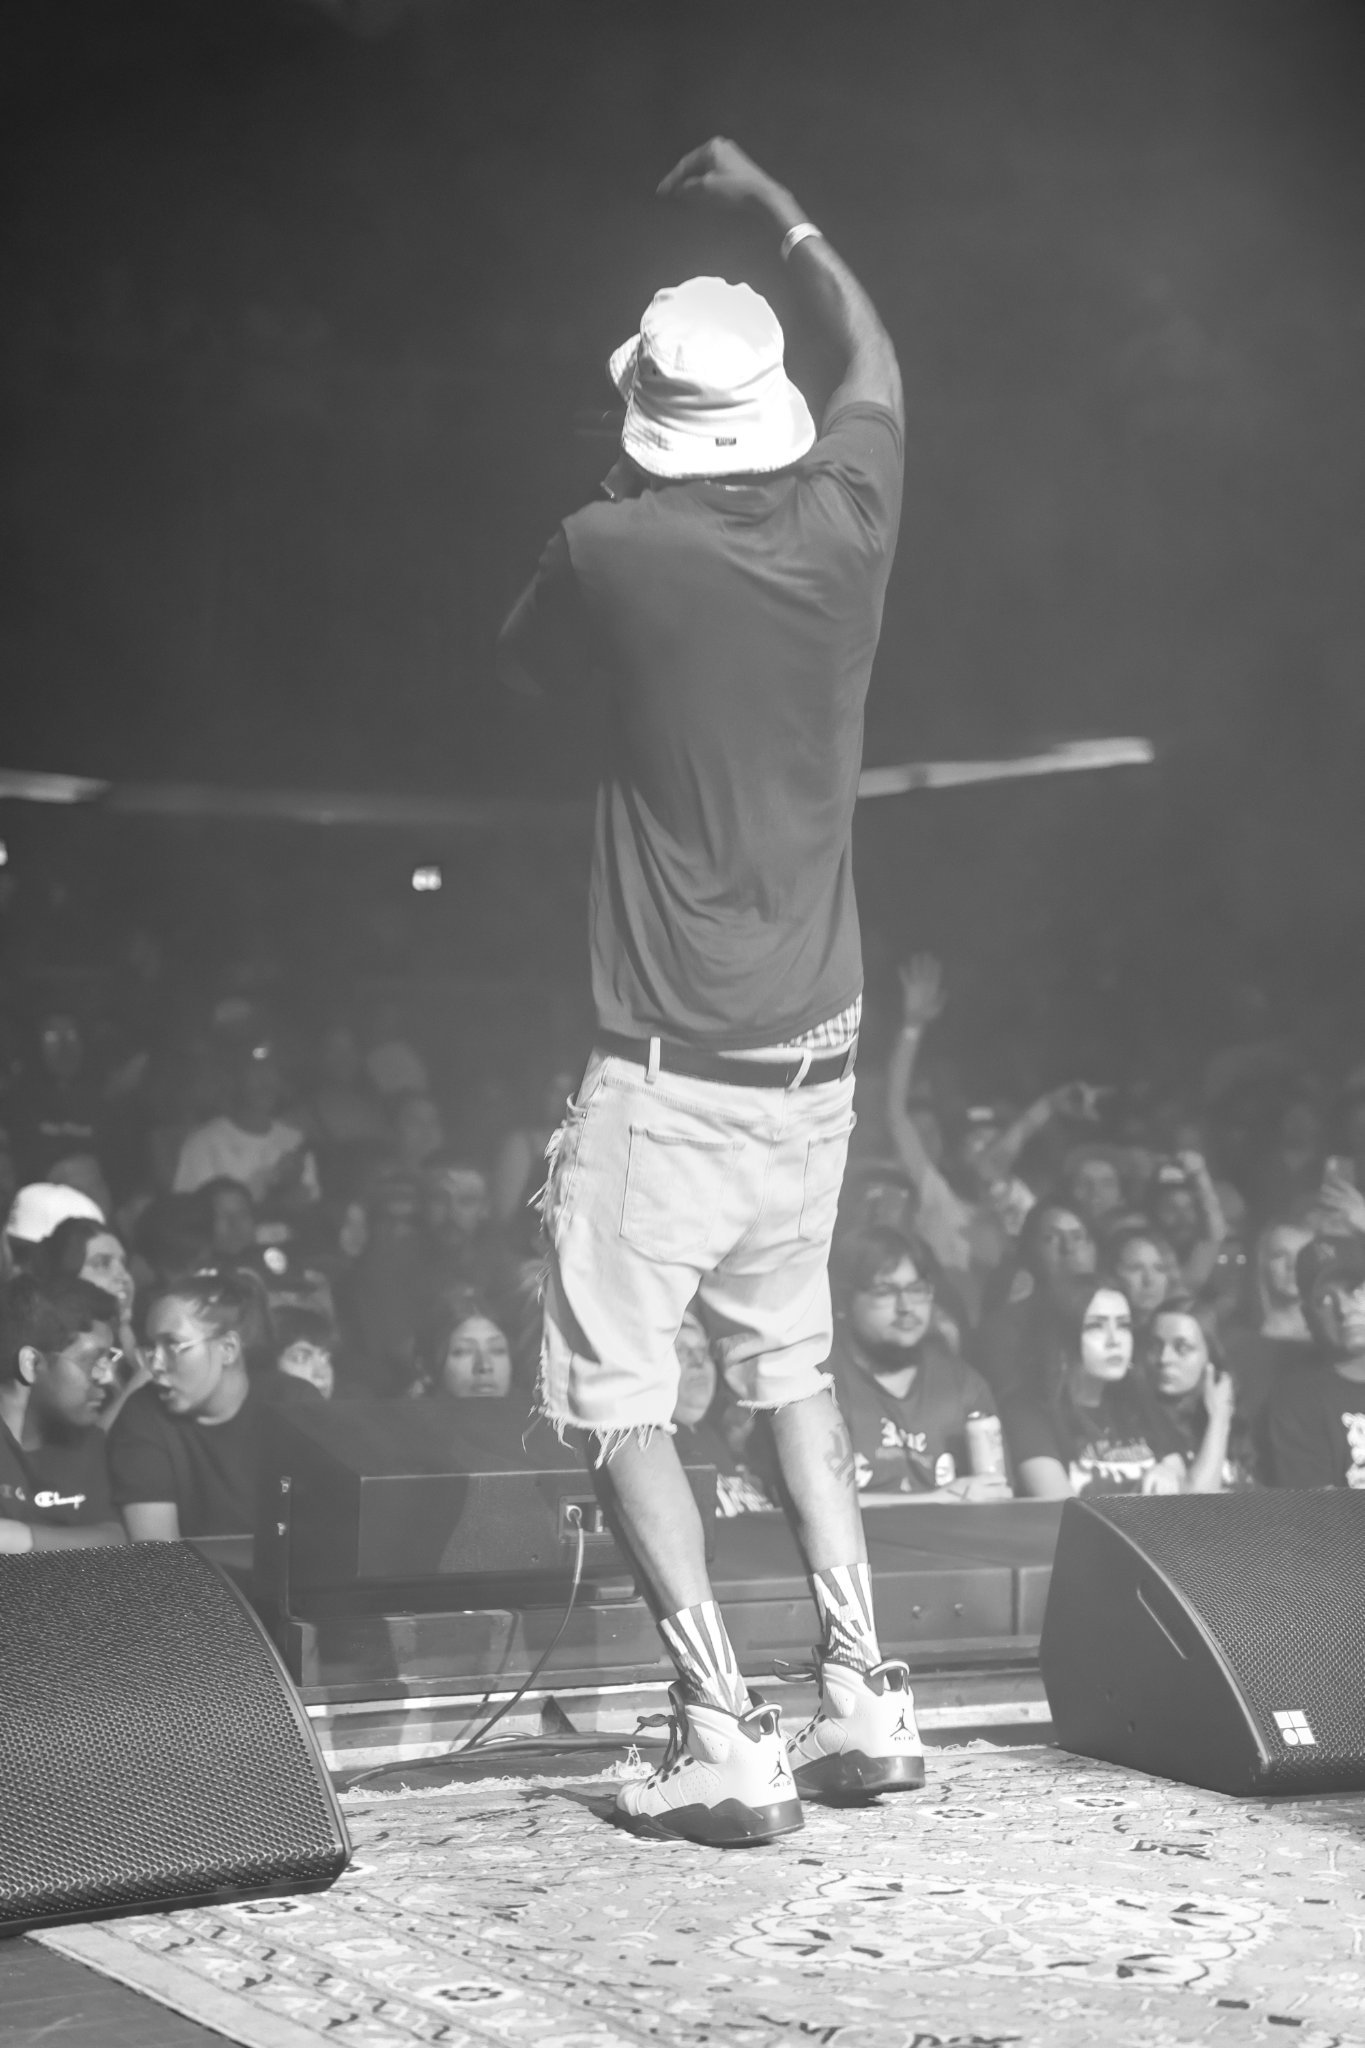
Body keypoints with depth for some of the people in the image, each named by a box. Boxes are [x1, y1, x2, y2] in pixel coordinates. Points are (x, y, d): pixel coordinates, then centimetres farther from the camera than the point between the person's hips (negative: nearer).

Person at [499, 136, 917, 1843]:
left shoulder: (611, 552, -14)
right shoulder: (849, 515, -1)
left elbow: (519, 672, 8)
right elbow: (870, 351, 20)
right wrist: (773, 206, 31)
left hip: (669, 1075, -5)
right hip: (816, 1057, 6)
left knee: (620, 1399, 3)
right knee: (790, 1365, 21)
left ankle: (724, 1743, -2)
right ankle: (863, 1700, 18)